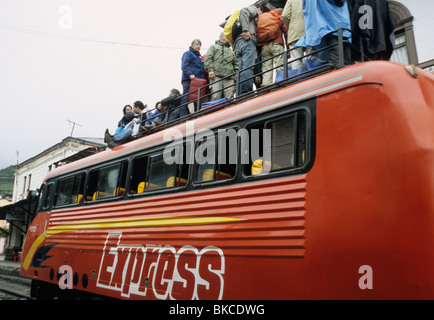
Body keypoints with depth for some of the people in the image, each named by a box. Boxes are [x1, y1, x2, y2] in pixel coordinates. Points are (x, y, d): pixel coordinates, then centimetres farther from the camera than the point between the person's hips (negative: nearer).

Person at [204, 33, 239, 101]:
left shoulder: (231, 51, 33)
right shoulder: (214, 47, 21)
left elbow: (236, 63, 25)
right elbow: (208, 59, 6)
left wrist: (237, 73, 6)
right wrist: (210, 70, -10)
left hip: (229, 78, 4)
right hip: (216, 76, -4)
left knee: (229, 98, -9)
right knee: (216, 97, -17)